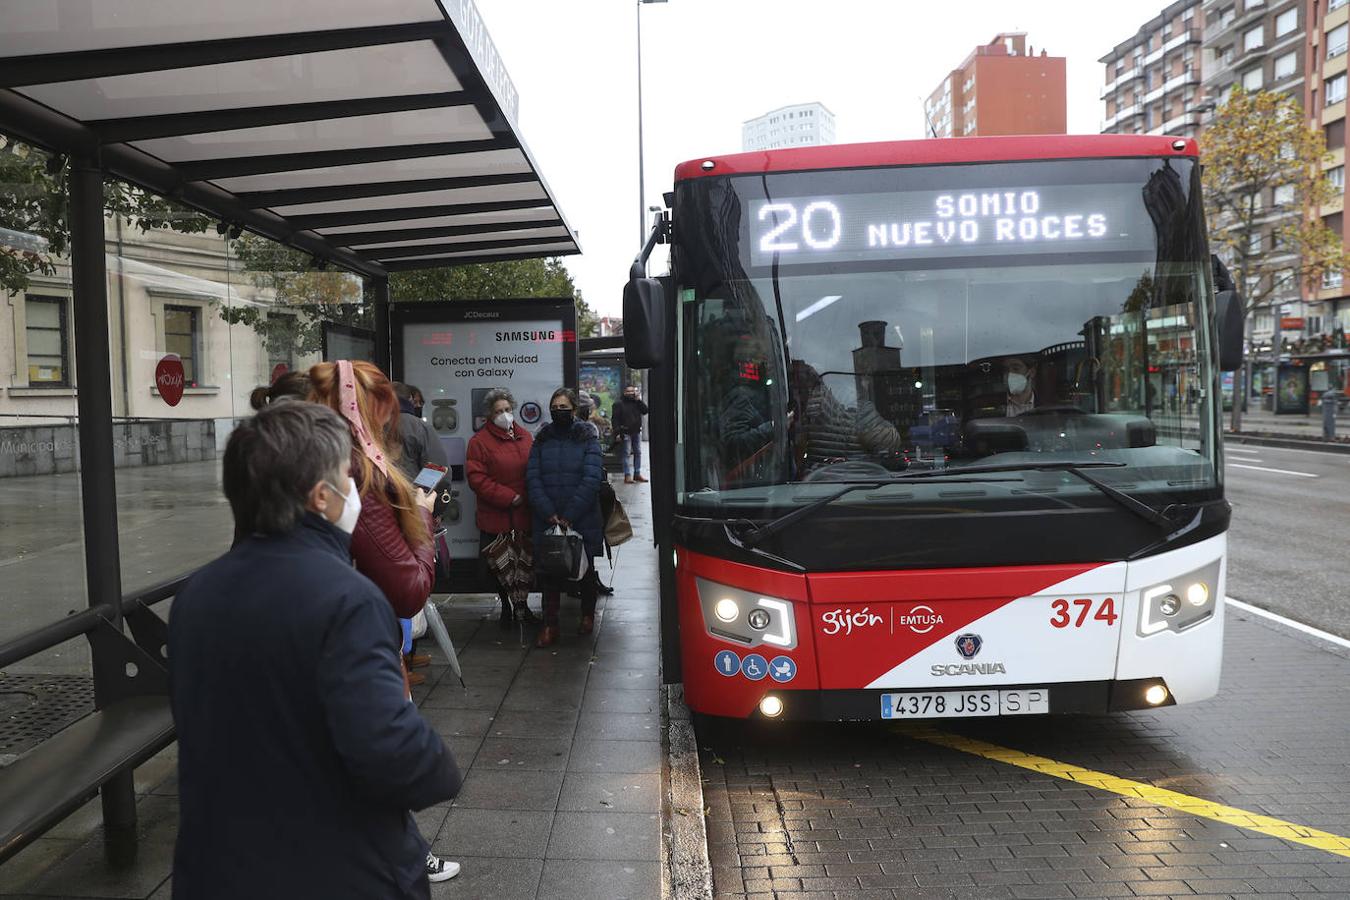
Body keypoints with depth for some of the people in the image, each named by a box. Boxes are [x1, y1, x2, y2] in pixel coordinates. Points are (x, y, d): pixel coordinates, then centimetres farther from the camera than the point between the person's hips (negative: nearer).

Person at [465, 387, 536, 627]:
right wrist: (509, 497, -15)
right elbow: (476, 479, -12)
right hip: (495, 517, -4)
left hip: (525, 516, 4)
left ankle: (521, 605, 28)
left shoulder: (525, 437, 10)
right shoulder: (479, 441, -5)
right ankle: (506, 607, 24)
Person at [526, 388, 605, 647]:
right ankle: (550, 625, 10)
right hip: (547, 521, 2)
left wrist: (569, 516, -17)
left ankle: (588, 616, 31)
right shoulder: (542, 441, 6)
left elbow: (591, 480, -11)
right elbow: (533, 479, -1)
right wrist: (550, 514, -13)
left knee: (586, 569, 12)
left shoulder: (588, 440, -2)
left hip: (583, 521, -2)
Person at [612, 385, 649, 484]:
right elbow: (615, 419, -7)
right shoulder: (619, 404, -3)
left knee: (638, 453, 8)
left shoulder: (637, 402, 13)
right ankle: (627, 475, -7)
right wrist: (617, 433, -16)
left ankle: (637, 473, 15)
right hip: (626, 433, -6)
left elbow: (645, 411, 0)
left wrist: (638, 400, -6)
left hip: (637, 432, 6)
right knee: (626, 453, -6)